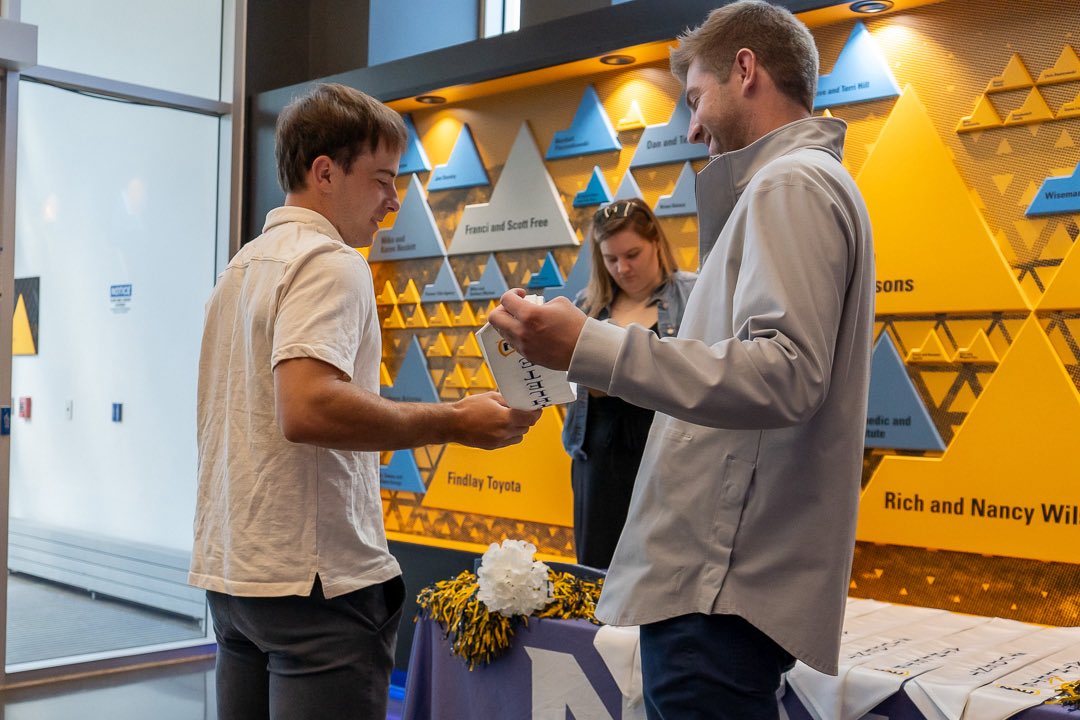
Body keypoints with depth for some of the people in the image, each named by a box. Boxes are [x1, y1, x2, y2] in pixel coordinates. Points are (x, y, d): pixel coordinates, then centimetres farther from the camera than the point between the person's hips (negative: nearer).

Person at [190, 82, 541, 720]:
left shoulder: (242, 266, 17)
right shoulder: (329, 262, -13)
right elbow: (308, 409, -29)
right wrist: (455, 422, -23)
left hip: (231, 570, 10)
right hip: (314, 577, -10)